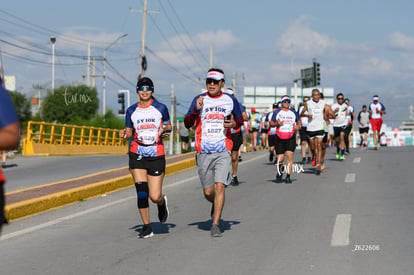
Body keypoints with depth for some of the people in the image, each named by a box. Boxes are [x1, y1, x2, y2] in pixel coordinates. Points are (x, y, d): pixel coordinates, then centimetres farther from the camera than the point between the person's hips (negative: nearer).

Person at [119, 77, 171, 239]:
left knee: (155, 197, -6)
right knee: (141, 192, -10)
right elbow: (129, 132, 13)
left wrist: (166, 131, -7)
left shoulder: (161, 108, 2)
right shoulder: (131, 110, 6)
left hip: (157, 155, -1)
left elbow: (167, 125, 15)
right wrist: (125, 134, -10)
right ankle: (147, 227, 4)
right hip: (137, 155, 1)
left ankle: (162, 202, 33)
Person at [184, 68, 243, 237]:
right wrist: (196, 110, -18)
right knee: (208, 192, 6)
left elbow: (240, 119, 17)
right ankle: (216, 205, 42)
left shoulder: (230, 100, 5)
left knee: (219, 186, -15)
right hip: (203, 152, 1)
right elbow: (187, 123, 0)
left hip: (223, 151, -1)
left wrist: (234, 124, -6)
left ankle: (215, 225, -9)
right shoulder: (199, 99, 4)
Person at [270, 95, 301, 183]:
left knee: (289, 156, -14)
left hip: (291, 139, 1)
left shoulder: (294, 113, 10)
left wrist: (298, 126, -1)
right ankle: (279, 172, 29)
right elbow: (271, 124, 7)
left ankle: (288, 176, -10)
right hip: (279, 139, 0)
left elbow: (299, 122, 21)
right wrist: (277, 123, -14)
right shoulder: (277, 112, 6)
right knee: (280, 159, -2)